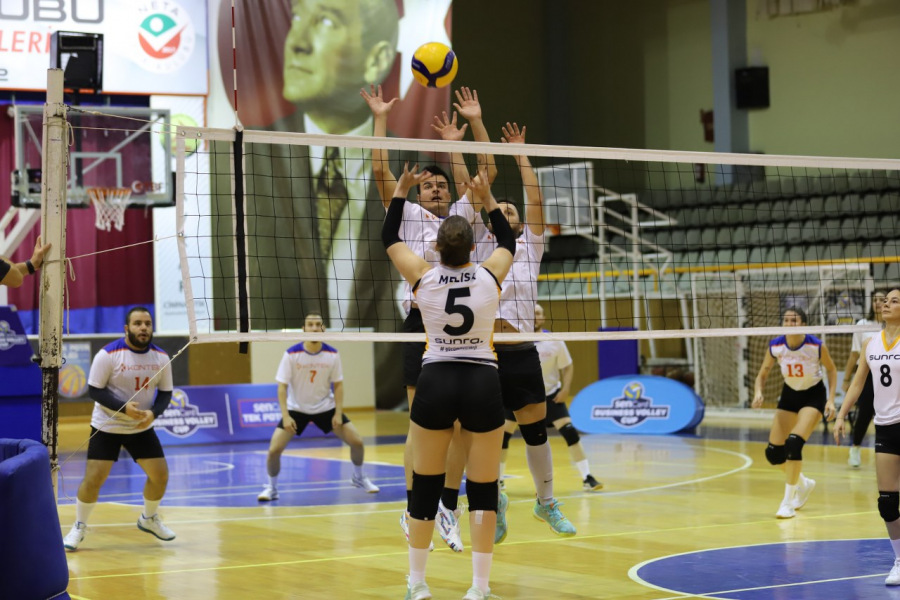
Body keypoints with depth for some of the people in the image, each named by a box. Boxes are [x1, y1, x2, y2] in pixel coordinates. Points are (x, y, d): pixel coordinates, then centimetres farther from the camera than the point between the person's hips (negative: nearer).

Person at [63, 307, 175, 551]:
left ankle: (148, 519, 28)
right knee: (93, 478, -11)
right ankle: (79, 527, 10)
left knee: (160, 475, 2)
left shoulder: (161, 357, -4)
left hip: (142, 428, 4)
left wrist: (153, 413, -17)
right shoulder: (108, 354, -18)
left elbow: (165, 392, 3)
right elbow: (94, 390, -16)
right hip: (107, 427, -4)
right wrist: (123, 408, -29)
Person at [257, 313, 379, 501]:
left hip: (326, 408, 2)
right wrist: (285, 416, -23)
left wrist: (338, 413, -11)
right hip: (296, 409, -2)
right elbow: (282, 387, -14)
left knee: (357, 441, -4)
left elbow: (338, 385, -1)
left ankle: (359, 478, 23)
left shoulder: (332, 355, -11)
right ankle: (271, 487, 7)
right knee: (274, 449, -17)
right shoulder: (291, 354, -18)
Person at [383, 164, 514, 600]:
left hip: (436, 383, 0)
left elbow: (389, 238, 15)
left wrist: (401, 191, 22)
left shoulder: (424, 278, -3)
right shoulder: (489, 276, -2)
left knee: (426, 486, 9)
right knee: (483, 489, 3)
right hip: (483, 384, 0)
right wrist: (487, 199, 28)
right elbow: (508, 241, 21)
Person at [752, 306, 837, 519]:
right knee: (773, 452, 0)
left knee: (794, 443, -24)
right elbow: (762, 375, -2)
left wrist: (831, 400, -13)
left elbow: (831, 370, -4)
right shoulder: (775, 346, -15)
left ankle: (788, 502, -11)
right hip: (789, 395, 4)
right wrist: (759, 393, -22)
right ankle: (803, 484, 29)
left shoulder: (816, 346, -23)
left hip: (813, 395, -4)